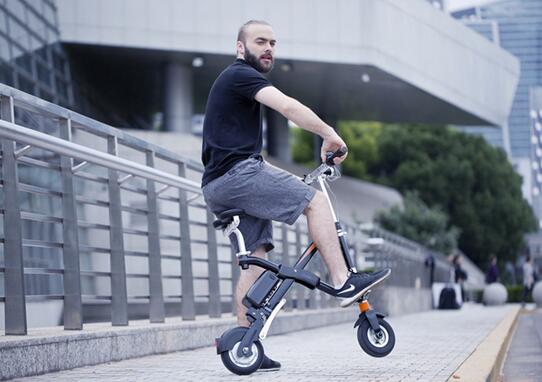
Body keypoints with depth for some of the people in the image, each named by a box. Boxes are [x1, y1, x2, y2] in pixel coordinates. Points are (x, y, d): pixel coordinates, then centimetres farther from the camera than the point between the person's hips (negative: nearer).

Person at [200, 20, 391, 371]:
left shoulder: (233, 82, 30)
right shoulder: (241, 75, -3)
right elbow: (288, 107, -20)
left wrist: (283, 179, 29)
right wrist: (329, 134, -15)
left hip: (218, 189, 10)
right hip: (237, 173, -10)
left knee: (255, 258, 5)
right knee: (315, 200, -10)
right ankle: (344, 283, -18)